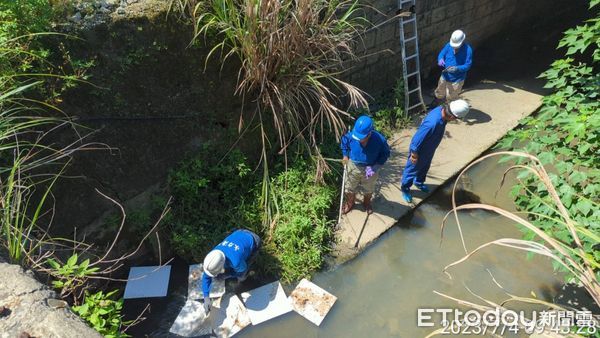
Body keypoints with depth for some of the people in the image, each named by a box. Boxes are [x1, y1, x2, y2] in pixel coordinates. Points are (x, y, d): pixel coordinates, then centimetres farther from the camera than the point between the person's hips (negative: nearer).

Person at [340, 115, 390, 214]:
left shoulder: (380, 140, -33)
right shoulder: (351, 135, -29)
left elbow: (385, 153, -13)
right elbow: (344, 141, -3)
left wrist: (376, 166, -22)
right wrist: (345, 155, -6)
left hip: (370, 169, -1)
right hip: (353, 166, 1)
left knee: (369, 189, 27)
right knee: (350, 188, 23)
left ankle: (367, 203, 58)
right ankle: (350, 203, 54)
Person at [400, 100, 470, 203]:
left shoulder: (442, 109, -18)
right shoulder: (433, 123, -44)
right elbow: (418, 138, -32)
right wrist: (414, 154, -19)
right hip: (420, 150, -8)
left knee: (425, 167, 31)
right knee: (412, 170, 17)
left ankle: (419, 182, 58)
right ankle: (405, 189, 41)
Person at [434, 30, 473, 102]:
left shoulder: (468, 50, -21)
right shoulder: (448, 45, -9)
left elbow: (468, 65, -21)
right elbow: (441, 54, 0)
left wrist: (457, 68, -39)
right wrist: (440, 59, -25)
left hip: (456, 80, -5)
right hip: (445, 76, 5)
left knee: (451, 98, 8)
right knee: (440, 94, 24)